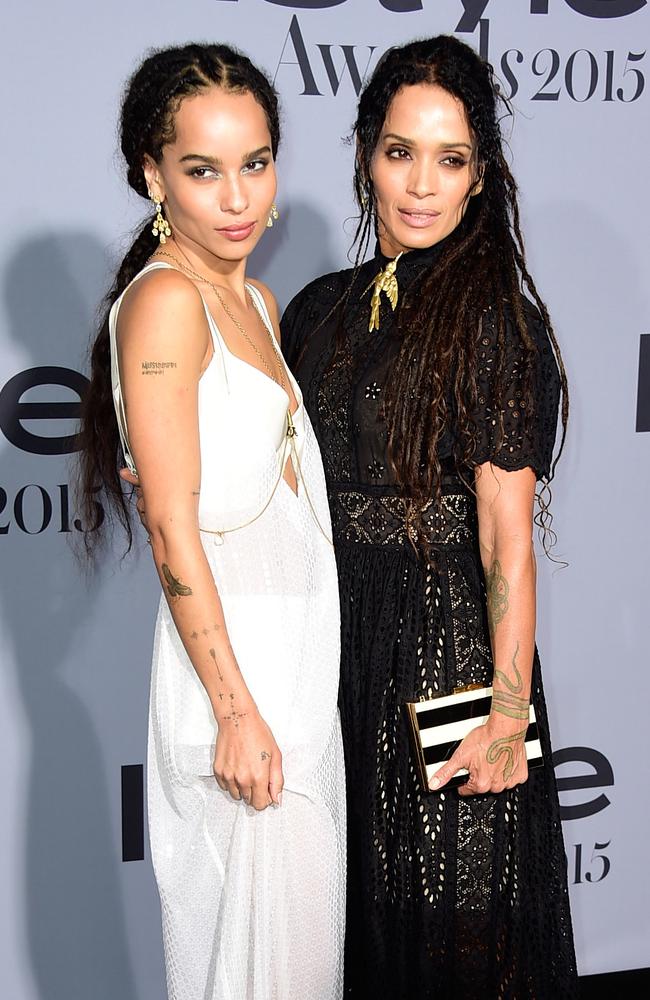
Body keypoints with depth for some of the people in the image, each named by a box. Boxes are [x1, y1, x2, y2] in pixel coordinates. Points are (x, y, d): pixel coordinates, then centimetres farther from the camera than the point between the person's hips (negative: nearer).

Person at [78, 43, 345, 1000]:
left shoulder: (257, 301, 11)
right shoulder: (163, 300, -16)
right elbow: (175, 532, -19)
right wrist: (238, 710, -19)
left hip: (296, 657, 9)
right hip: (230, 662, -8)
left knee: (302, 914, 18)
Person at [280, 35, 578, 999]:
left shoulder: (495, 318, -10)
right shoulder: (318, 310, 7)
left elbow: (506, 534, -14)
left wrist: (509, 710, -17)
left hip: (451, 640, -5)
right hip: (336, 636, 6)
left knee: (456, 912, 7)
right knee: (360, 892, 17)